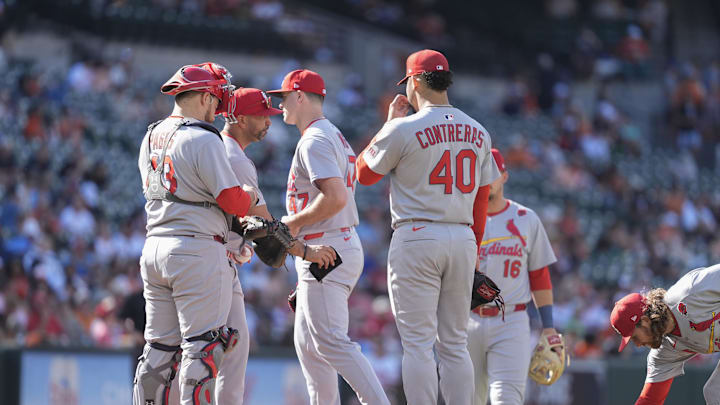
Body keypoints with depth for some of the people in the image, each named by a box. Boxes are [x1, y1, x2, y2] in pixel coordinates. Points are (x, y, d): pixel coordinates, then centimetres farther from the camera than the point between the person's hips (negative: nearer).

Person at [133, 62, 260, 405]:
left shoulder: (150, 138, 14)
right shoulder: (202, 139, -12)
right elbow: (232, 200, -15)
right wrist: (251, 196, 8)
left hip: (154, 247, 8)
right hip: (197, 251, -8)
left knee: (159, 348, 10)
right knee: (202, 347, -6)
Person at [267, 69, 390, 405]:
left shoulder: (314, 140, -13)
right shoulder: (336, 137, 21)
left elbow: (335, 198, -26)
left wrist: (294, 222, -14)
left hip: (327, 251, -11)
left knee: (330, 341, -16)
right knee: (307, 341, 14)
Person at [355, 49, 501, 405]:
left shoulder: (403, 129, -8)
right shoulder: (477, 132, 10)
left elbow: (364, 173, 6)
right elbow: (481, 200, 15)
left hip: (416, 239, -5)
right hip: (463, 240, 5)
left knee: (417, 342, -5)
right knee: (455, 344, 10)